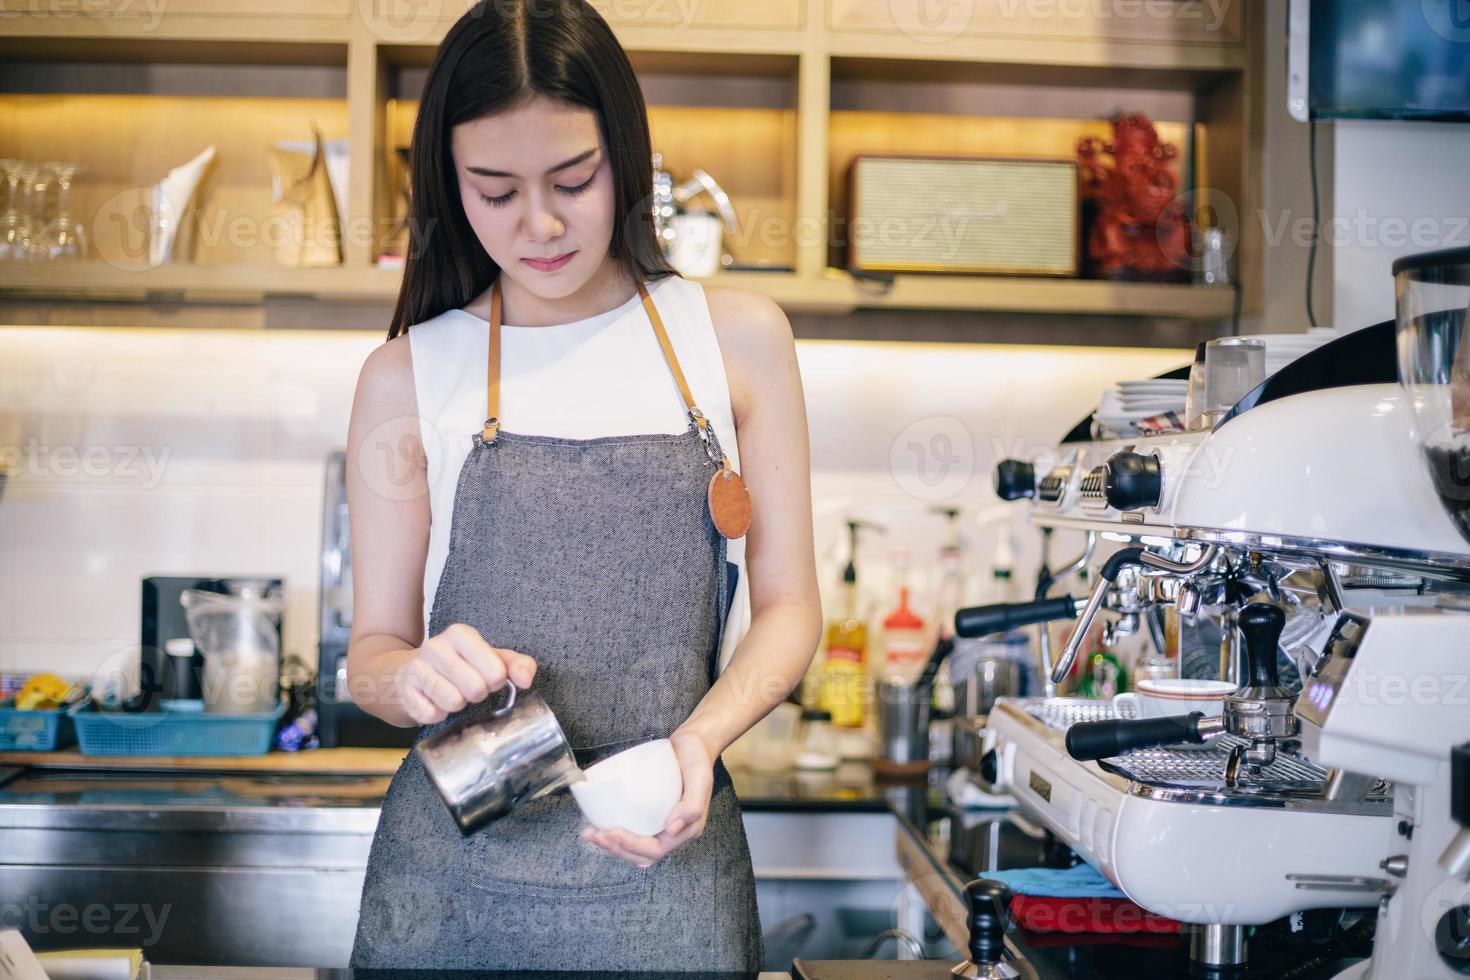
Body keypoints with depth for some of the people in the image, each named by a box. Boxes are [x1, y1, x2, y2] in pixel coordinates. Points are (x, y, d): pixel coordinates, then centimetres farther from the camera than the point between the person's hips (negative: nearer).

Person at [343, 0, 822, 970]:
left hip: (666, 864, 0)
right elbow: (373, 651, 5)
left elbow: (787, 607, 4)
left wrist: (701, 737, -14)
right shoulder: (408, 377, 1)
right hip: (460, 870, 0)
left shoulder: (738, 337, 1)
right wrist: (414, 676, -18)